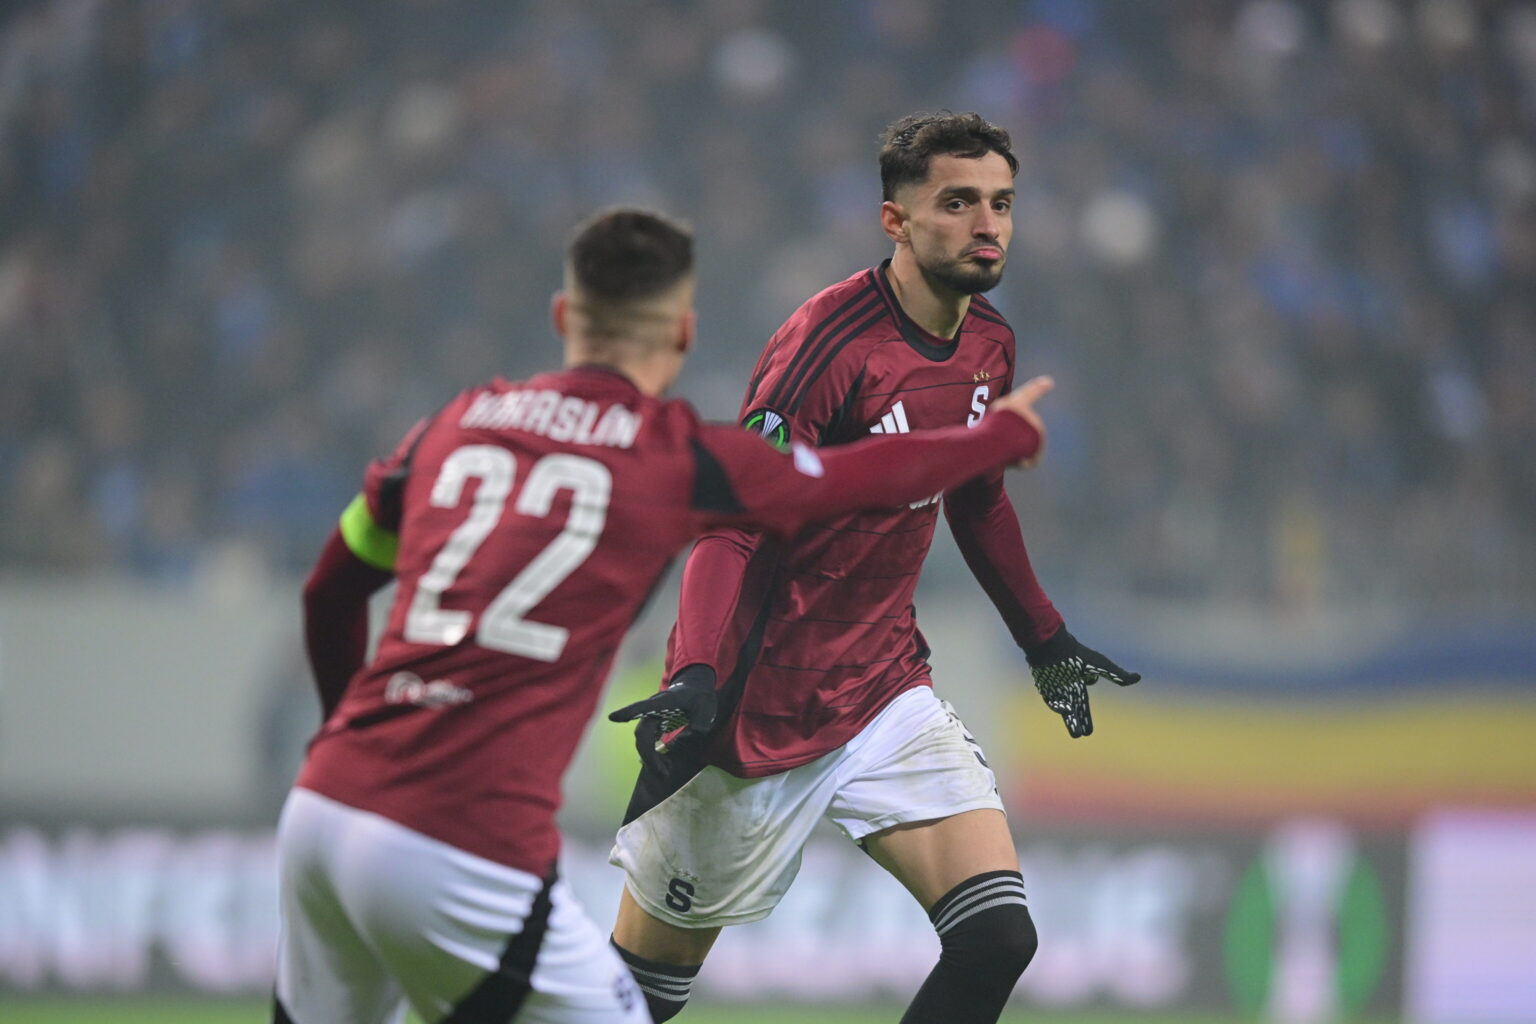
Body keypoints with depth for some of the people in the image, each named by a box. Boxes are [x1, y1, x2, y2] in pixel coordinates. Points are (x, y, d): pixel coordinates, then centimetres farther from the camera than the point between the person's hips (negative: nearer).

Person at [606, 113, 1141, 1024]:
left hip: (886, 692, 7)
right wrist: (695, 683, -37)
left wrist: (1045, 638, 30)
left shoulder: (989, 345, 4)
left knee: (997, 939, -11)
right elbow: (734, 529, -25)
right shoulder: (829, 342, -20)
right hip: (758, 707, -7)